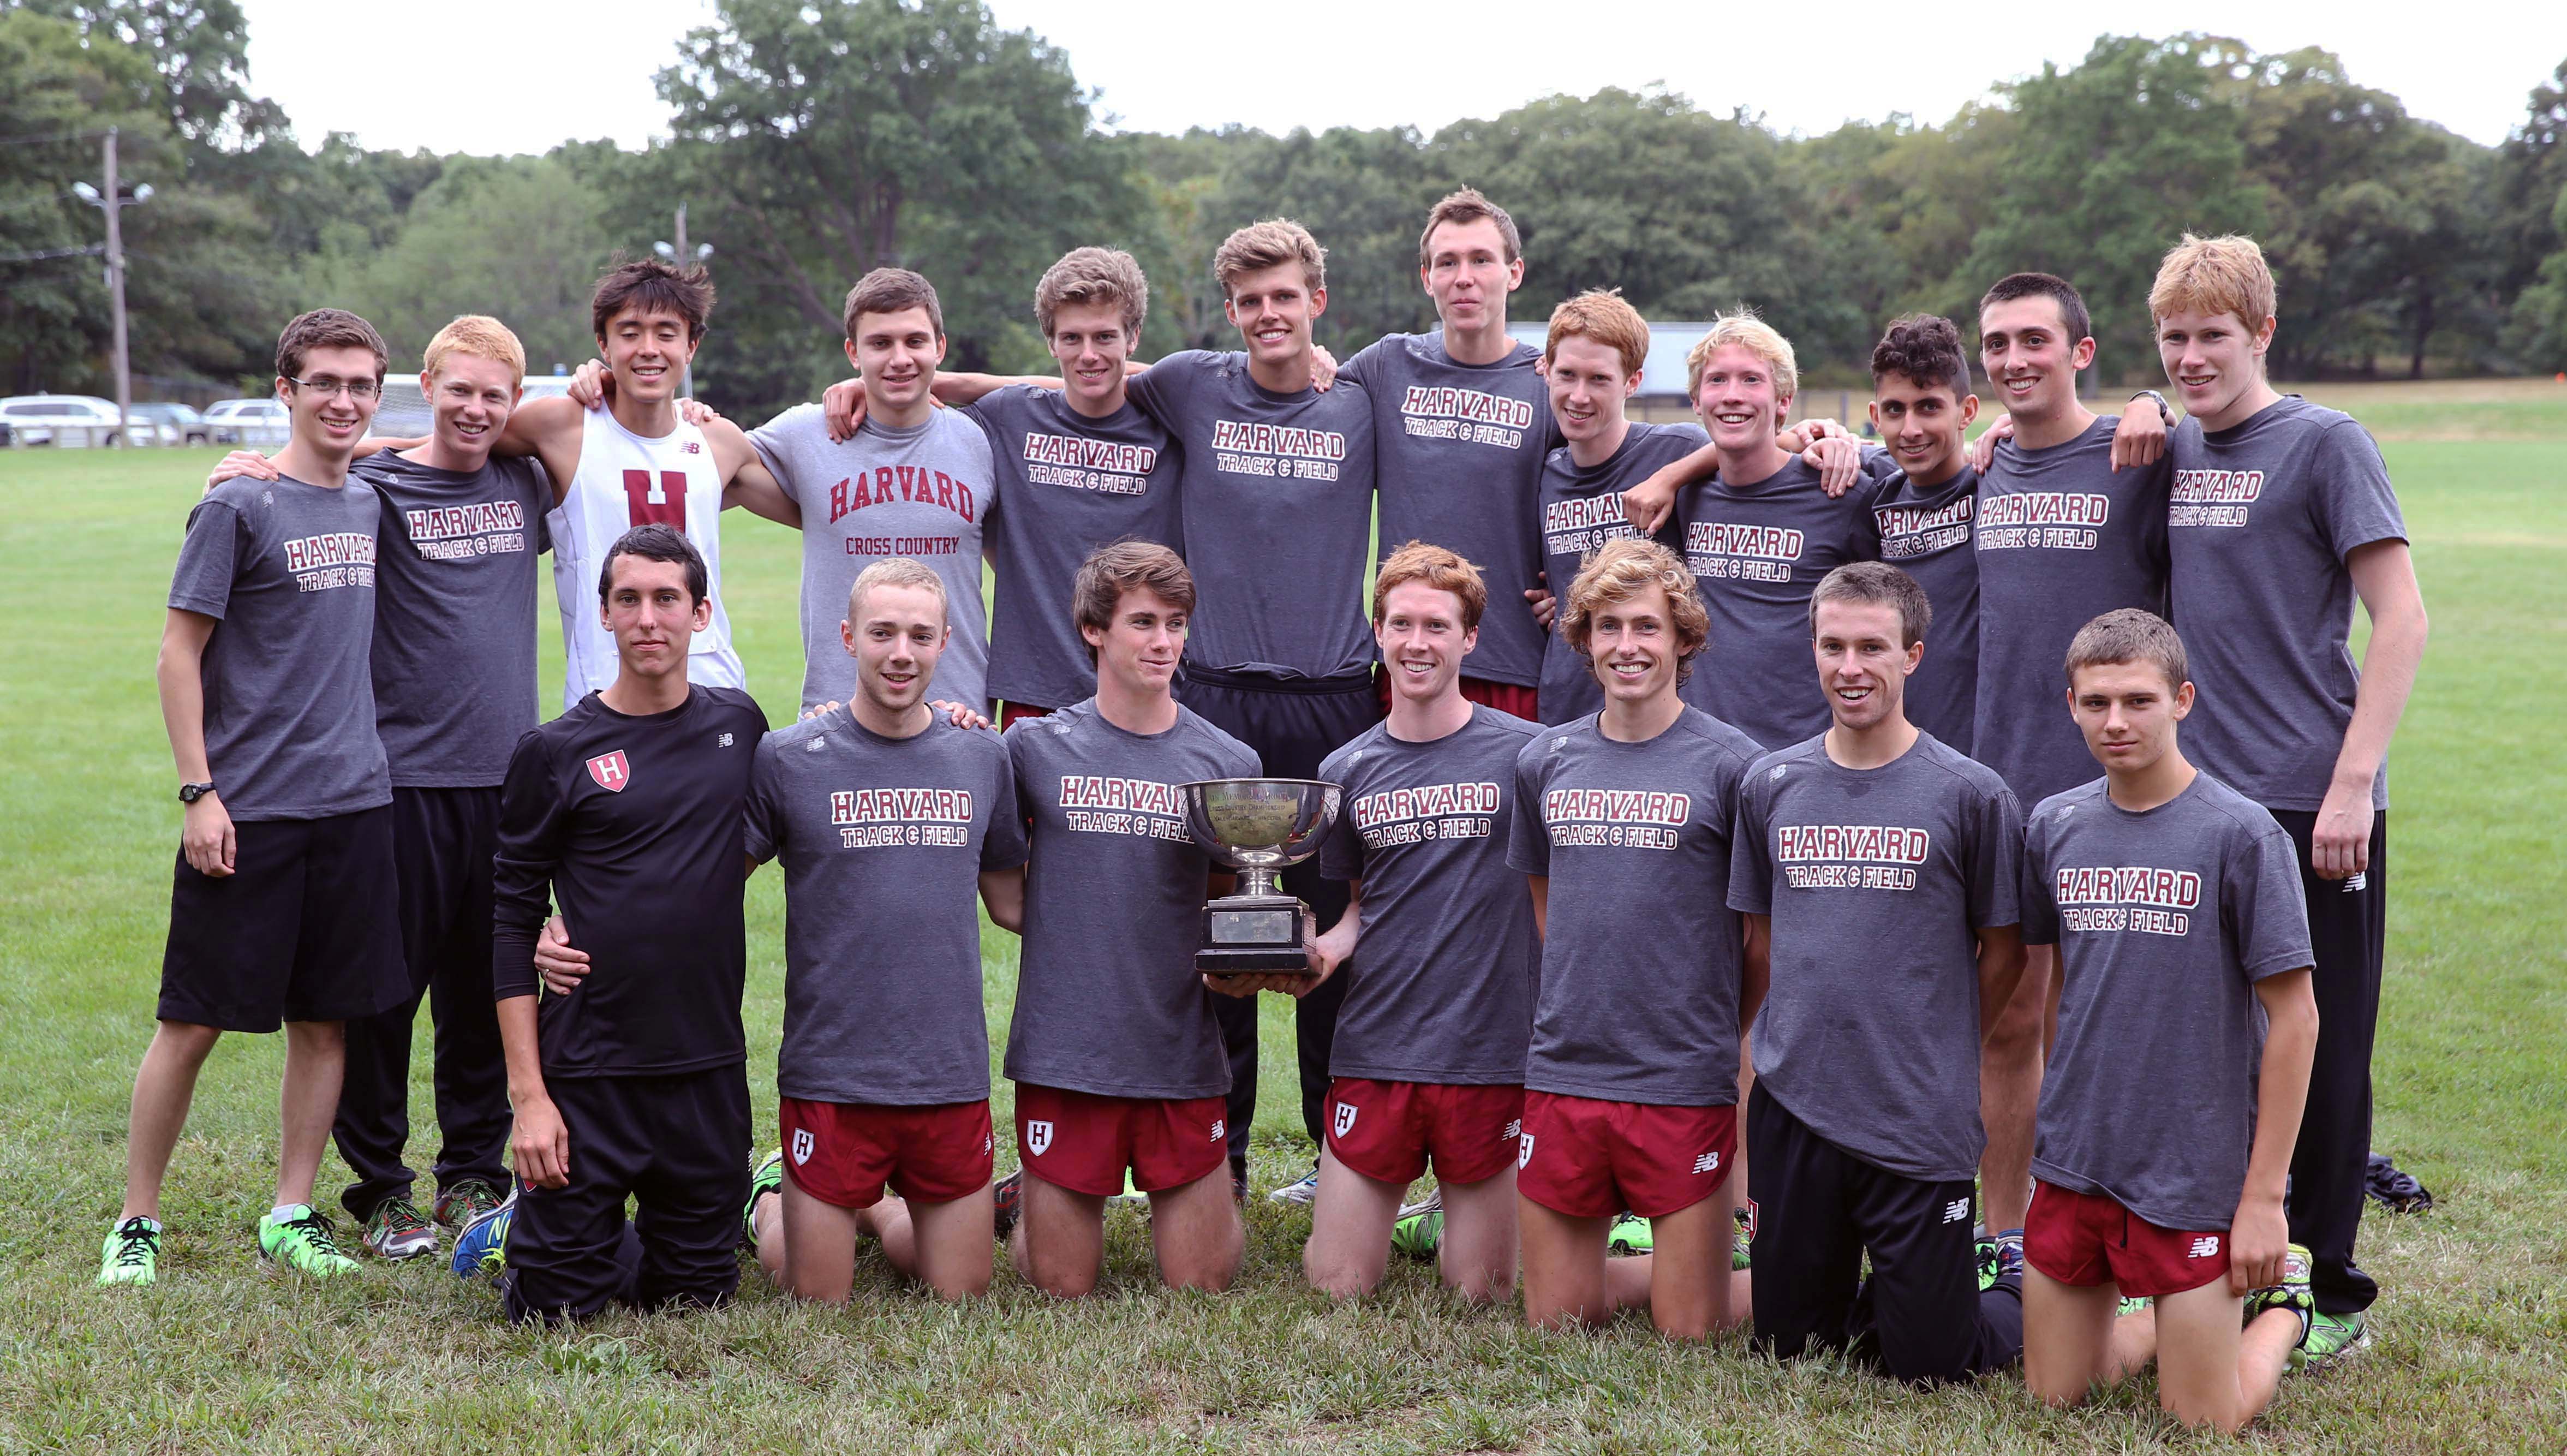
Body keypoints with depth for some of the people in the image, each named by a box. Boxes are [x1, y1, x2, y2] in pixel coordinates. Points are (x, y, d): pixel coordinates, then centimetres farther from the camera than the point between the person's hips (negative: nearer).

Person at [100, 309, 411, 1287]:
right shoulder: (237, 509, -6)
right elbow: (180, 655, -7)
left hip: (353, 803, 5)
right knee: (193, 1021, 1)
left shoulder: (369, 505, 10)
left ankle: (291, 1218, 18)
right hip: (249, 811, -5)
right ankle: (136, 1222, 13)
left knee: (325, 1020, 8)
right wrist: (200, 793, -12)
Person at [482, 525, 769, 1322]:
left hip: (710, 1069, 3)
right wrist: (527, 1092, -11)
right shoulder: (554, 753, -4)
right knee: (555, 1306, 1)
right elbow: (513, 927, -4)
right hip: (587, 1068, -3)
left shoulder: (740, 723, 7)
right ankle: (519, 1225, 30)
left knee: (697, 1293, 10)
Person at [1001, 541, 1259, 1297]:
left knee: (1201, 1284, 6)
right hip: (1063, 1051, -1)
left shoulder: (1229, 762, 4)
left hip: (1182, 1055, 1)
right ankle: (1034, 1201, 36)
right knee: (1061, 1287, 6)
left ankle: (1188, 1203, 35)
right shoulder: (1036, 746, 1)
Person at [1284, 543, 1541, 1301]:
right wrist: (1321, 951, -3)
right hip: (1374, 1048, 3)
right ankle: (1403, 1202, 33)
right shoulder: (1346, 770, 7)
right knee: (1337, 1285, 4)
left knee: (1480, 1289, 6)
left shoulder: (1526, 753, -4)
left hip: (1490, 1050, -2)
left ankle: (1455, 1216, 36)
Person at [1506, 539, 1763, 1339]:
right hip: (1561, 1073, 4)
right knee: (1553, 1319, 10)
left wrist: (1723, 1031, 5)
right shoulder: (1545, 761, 8)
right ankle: (1662, 1263, 34)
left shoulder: (1731, 763, -6)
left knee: (1689, 1330, 1)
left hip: (1685, 1082, -4)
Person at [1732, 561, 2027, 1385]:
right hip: (1791, 1107, 4)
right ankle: (1861, 1290, 39)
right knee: (1786, 1342, 11)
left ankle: (2019, 1285, 29)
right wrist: (1807, 1036, 9)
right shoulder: (1771, 785, 5)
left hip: (1920, 1121, -4)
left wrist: (1932, 1052, 4)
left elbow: (2002, 952, 3)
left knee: (1929, 1365, 1)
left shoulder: (1969, 795, -6)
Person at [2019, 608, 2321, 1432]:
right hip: (2073, 1162, 5)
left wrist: (2265, 1196, -12)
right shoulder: (2054, 827, 3)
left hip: (2195, 1172, -4)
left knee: (2204, 1422, 2)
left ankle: (2282, 1301, 29)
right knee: (2052, 1394, 9)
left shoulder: (2242, 835, -11)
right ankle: (2167, 1318, 34)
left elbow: (2294, 1018, -10)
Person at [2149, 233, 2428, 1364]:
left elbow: (2401, 620, -9)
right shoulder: (2170, 451, 11)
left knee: (2320, 1055, 2)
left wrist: (2352, 782, -15)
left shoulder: (2325, 444, -6)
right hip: (2197, 796, 6)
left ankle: (2330, 1294, 14)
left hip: (2311, 803, -5)